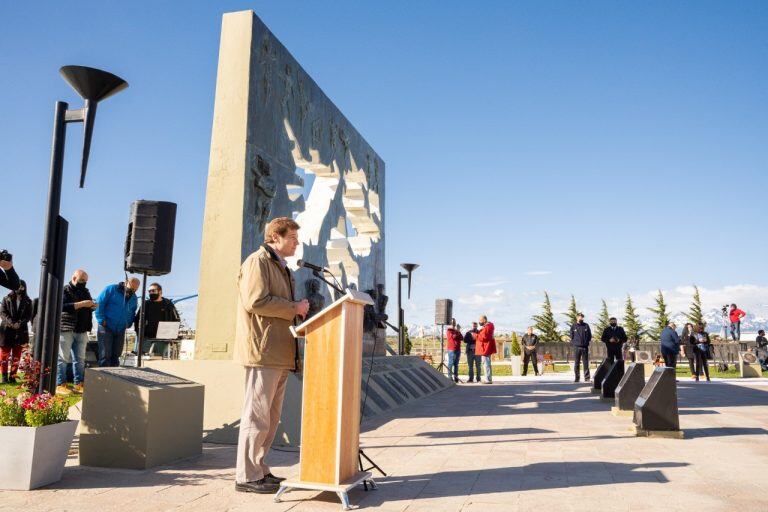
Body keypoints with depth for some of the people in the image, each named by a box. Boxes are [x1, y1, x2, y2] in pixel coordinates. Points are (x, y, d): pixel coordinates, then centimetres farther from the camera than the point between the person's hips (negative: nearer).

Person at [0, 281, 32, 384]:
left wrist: (20, 323, -13)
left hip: (21, 331, 1)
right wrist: (11, 323, -15)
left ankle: (12, 376, 6)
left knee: (16, 355, 1)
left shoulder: (28, 301, 11)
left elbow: (29, 315, 5)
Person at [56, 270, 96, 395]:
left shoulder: (85, 292, 19)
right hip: (66, 329, -7)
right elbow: (63, 306, -19)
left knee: (80, 359, 8)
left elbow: (88, 309, 26)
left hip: (81, 330, 7)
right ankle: (60, 385, 1)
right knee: (63, 358, -3)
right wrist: (81, 304, -22)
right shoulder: (65, 290, -3)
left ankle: (78, 385, 13)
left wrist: (92, 306, 3)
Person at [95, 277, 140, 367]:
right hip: (106, 328, -5)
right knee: (105, 355, -6)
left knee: (116, 355, 9)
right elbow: (99, 304, -9)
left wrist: (128, 323, 5)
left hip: (120, 330, 5)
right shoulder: (111, 289, -7)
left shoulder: (133, 298, 11)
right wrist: (102, 320, -14)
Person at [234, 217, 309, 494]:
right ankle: (246, 476, 4)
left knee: (270, 418, 14)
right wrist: (294, 307, -11)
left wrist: (298, 309, 15)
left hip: (280, 354, 10)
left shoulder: (281, 267, 25)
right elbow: (256, 301, -19)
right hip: (263, 350, -10)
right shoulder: (258, 261, -6)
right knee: (257, 416, -5)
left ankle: (259, 470, 24)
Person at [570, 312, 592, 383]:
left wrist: (587, 342, 3)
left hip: (585, 347, 0)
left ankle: (587, 378, 3)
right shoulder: (573, 326, 7)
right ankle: (577, 378, 6)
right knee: (576, 363, 1)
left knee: (586, 363, 0)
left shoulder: (586, 325, 8)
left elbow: (590, 335, 12)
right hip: (576, 347, 0)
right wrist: (573, 344, 1)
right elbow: (571, 337, 10)